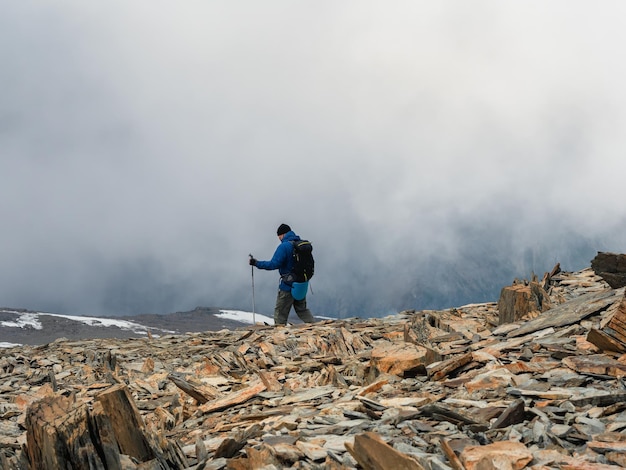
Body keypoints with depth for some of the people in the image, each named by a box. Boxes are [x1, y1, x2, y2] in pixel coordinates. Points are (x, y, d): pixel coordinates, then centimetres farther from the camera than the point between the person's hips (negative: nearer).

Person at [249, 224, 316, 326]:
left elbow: (274, 264, -23)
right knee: (302, 310, 20)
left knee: (280, 313, 2)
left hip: (288, 285, -7)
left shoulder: (284, 246, -17)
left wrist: (257, 263, -16)